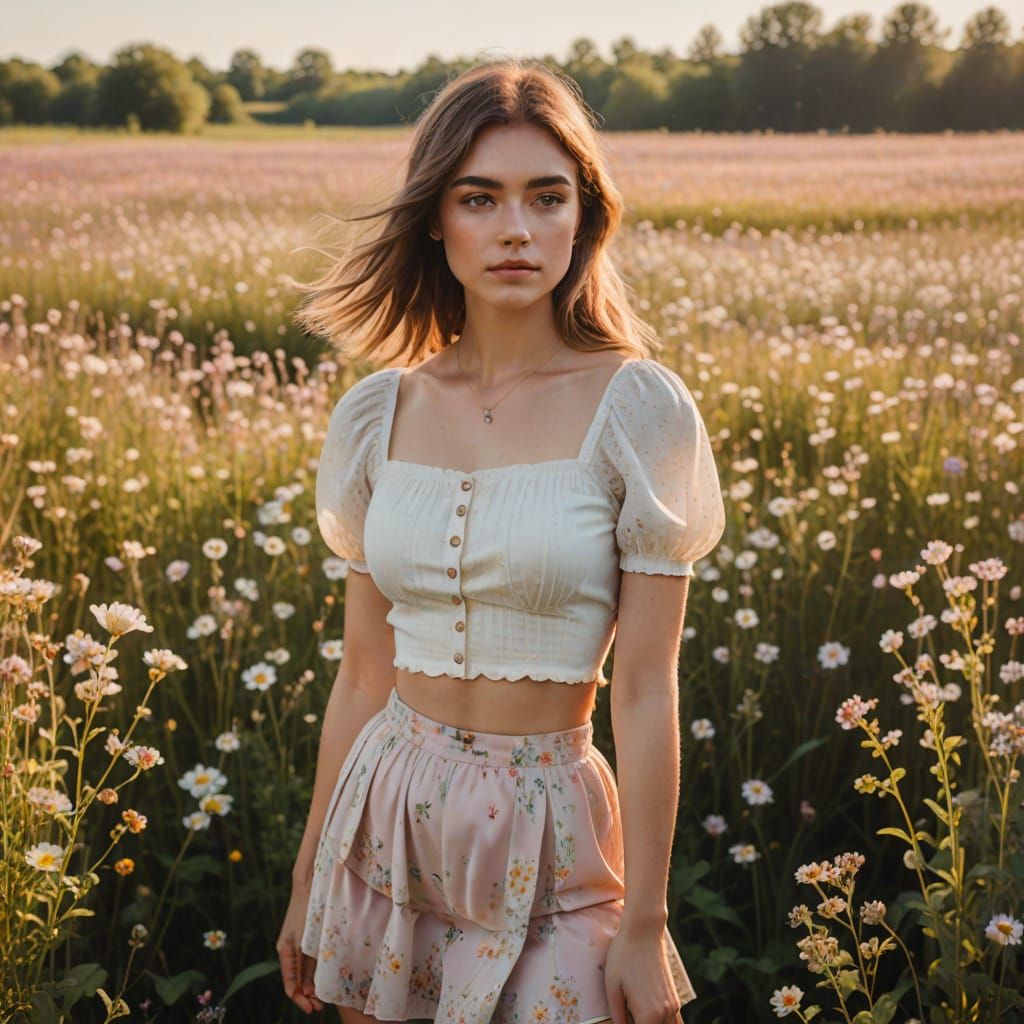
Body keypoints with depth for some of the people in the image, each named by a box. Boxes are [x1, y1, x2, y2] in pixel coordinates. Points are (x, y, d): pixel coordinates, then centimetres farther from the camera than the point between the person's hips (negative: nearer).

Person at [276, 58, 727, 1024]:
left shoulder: (636, 409, -11)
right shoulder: (378, 414, 0)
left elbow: (645, 690, -11)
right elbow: (364, 673, 6)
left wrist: (644, 928, -9)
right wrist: (309, 879, 10)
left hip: (544, 829, -3)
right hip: (388, 824, 4)